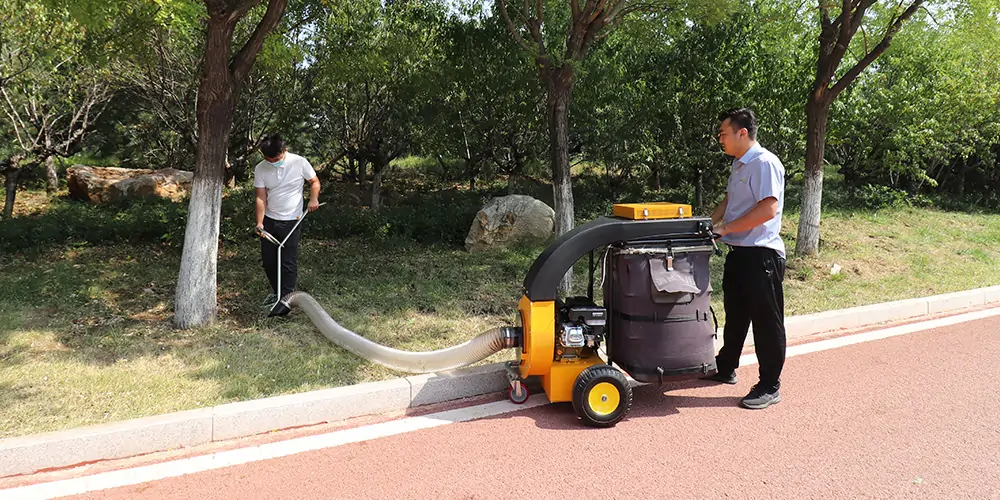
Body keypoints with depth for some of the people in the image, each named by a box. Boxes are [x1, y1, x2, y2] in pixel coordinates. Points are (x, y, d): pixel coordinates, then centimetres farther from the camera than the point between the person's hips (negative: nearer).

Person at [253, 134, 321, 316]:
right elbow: (261, 197, -5)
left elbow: (314, 181, 0)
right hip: (269, 220, 4)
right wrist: (259, 222, -15)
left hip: (291, 221, -4)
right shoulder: (260, 169, -7)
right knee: (268, 260, 11)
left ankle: (285, 299, 2)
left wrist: (313, 198, -18)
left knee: (288, 262, -5)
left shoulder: (299, 162, -14)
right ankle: (276, 291, 33)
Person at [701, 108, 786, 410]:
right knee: (735, 314, 20)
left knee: (766, 321, 0)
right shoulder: (738, 166, 15)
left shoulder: (765, 163, -15)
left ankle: (769, 387, 9)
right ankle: (725, 369, 35)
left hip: (761, 254, -10)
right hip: (738, 252, 10)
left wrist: (726, 228, -19)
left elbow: (768, 209, -24)